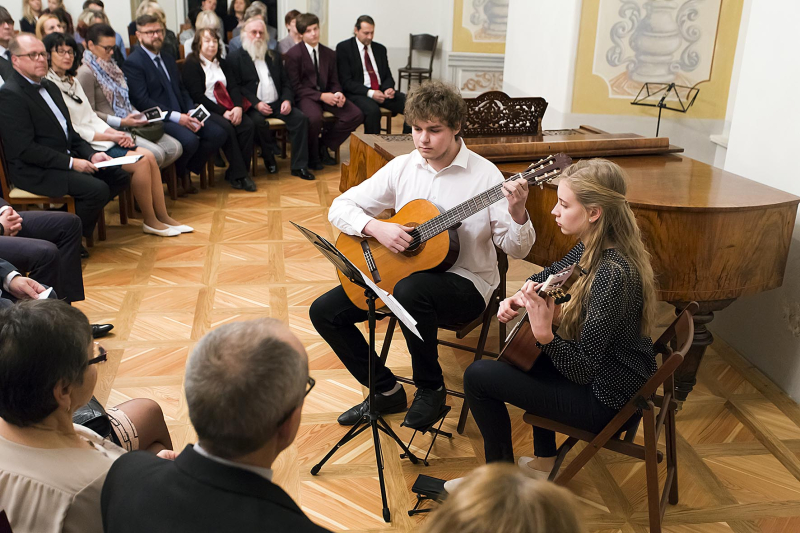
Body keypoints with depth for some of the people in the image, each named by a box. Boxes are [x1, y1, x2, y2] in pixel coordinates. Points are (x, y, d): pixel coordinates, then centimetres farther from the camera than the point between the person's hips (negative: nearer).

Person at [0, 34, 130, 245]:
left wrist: (91, 154, 1)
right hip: (35, 171, -9)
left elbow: (69, 131, 19)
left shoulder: (50, 86, 16)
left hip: (65, 160, 9)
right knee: (97, 189, -25)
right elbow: (25, 149, -20)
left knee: (120, 177, 0)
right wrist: (71, 163, -20)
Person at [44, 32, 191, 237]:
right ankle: (150, 222, -7)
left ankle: (163, 216, -4)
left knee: (149, 156, -9)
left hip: (99, 138, 8)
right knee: (141, 161, -20)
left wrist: (114, 132, -3)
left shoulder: (72, 81, 18)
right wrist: (109, 136, -14)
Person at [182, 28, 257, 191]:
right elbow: (197, 96, -10)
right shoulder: (191, 65, -1)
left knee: (248, 126, -21)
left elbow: (233, 87, 9)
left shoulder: (221, 63, 20)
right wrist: (223, 112, -18)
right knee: (226, 128, -33)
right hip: (204, 110, -6)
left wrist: (238, 107, -12)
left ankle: (234, 173, -14)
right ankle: (239, 175, -23)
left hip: (227, 109, 6)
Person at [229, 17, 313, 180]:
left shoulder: (273, 57, 21)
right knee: (258, 121, -37)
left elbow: (286, 83, 18)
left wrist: (287, 100, -3)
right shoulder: (236, 58, 4)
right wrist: (256, 103, -19)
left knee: (300, 117, -20)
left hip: (277, 104, 5)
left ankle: (299, 166, -16)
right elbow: (237, 87, -7)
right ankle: (269, 157, -9)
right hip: (254, 106, -4)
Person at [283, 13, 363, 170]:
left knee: (357, 115, -15)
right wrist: (321, 96, -19)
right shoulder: (293, 55, -4)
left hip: (326, 94, 6)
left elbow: (334, 82, 16)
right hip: (305, 96, -5)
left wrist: (338, 94, -10)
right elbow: (295, 86, -9)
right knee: (314, 117, -39)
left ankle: (324, 144, 3)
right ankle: (312, 154, -8)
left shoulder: (329, 54, 13)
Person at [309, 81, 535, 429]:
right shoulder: (402, 168, 1)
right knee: (324, 311, -6)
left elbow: (516, 249, -12)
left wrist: (517, 213, -34)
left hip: (465, 282, -5)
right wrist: (376, 227, -18)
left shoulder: (484, 175, -11)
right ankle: (386, 390, 8)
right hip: (397, 270, 5)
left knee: (410, 290, -38)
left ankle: (431, 389, -13)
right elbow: (340, 207, 1)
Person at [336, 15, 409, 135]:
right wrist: (369, 93, -19)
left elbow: (388, 76, 18)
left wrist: (389, 88, -8)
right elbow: (346, 81, -6)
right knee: (373, 110, -38)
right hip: (358, 93, -5)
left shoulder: (380, 49, 18)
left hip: (381, 91, 5)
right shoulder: (343, 48, 1)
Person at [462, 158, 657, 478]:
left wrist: (545, 335, -44)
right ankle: (544, 462, 37)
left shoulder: (612, 274, -32)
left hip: (607, 400, -9)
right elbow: (550, 275, 16)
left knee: (478, 377, -7)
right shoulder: (591, 248, -5)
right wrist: (518, 299, -3)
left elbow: (582, 370, -29)